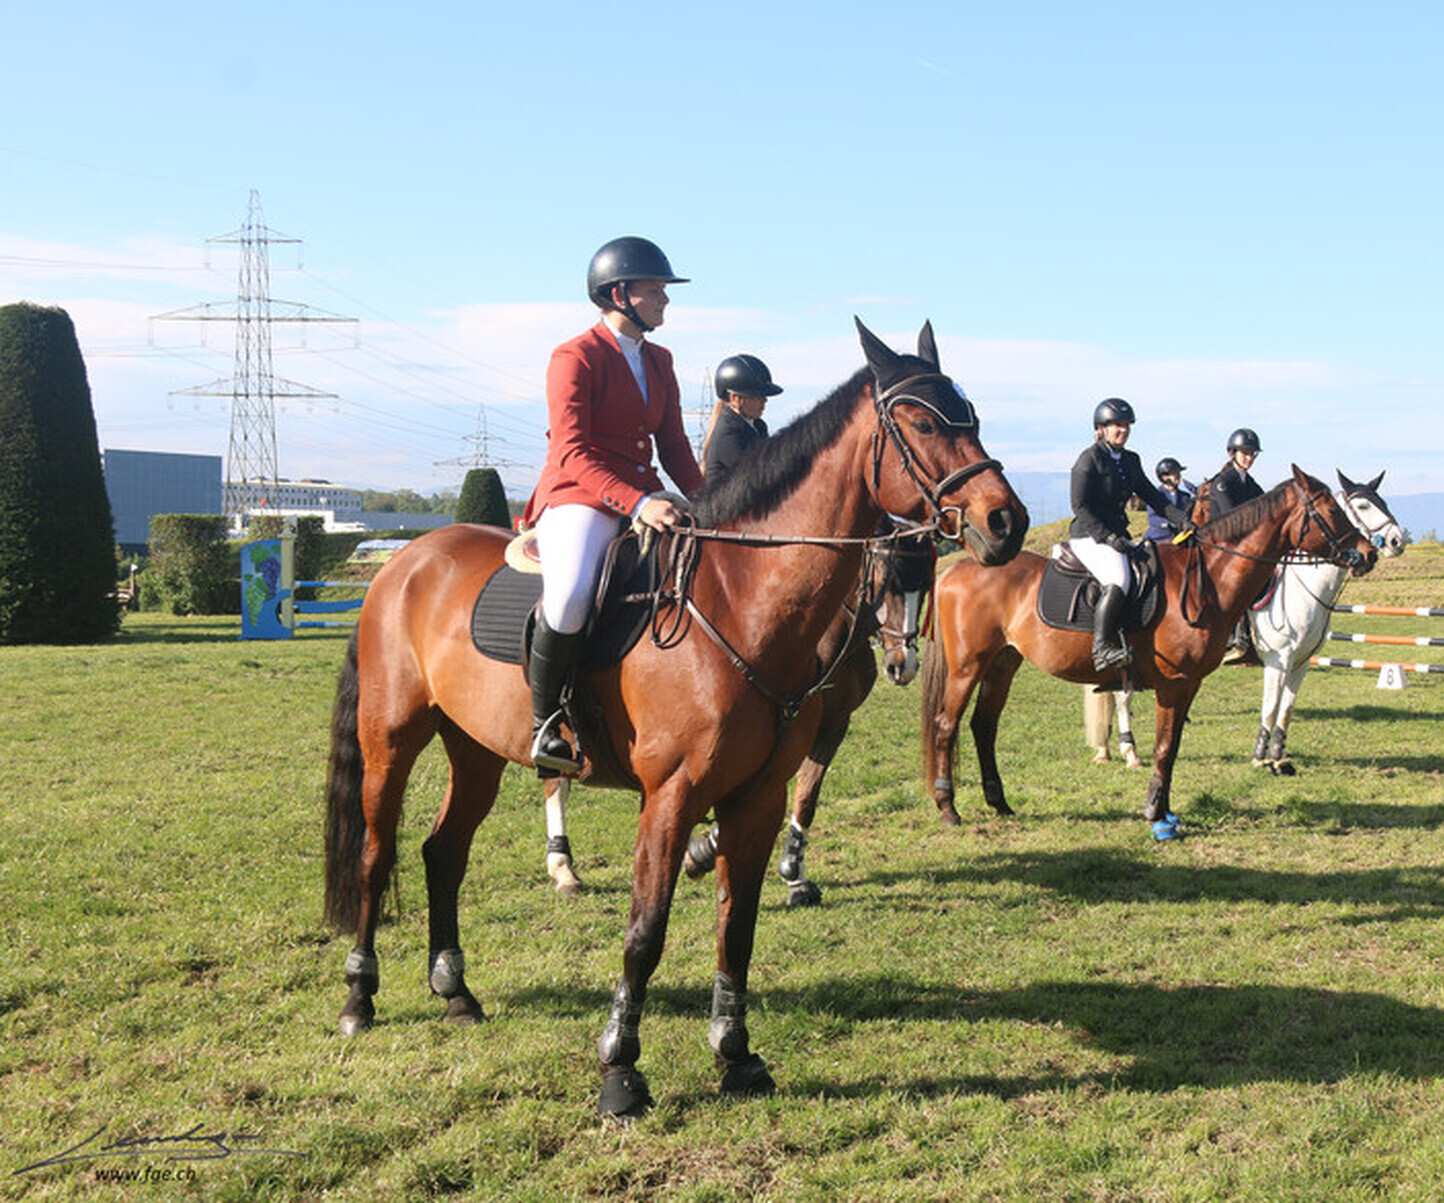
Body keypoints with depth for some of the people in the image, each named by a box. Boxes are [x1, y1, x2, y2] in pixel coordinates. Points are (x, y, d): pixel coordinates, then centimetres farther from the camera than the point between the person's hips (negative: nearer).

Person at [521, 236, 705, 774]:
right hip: (578, 496, -8)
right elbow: (571, 452, -16)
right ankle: (544, 721, -18)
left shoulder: (659, 362, 17)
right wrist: (636, 504, -29)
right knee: (571, 592, -37)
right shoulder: (575, 357, -7)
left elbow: (674, 447, 19)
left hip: (647, 498, 8)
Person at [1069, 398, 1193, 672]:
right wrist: (1108, 537, -20)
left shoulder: (1130, 460, 16)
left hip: (1118, 536, 9)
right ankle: (1102, 648, -35)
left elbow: (1151, 496, 19)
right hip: (1089, 537, -9)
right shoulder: (1090, 459, -7)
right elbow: (1080, 507, -12)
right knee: (1119, 580, -32)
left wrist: (1181, 519, 5)